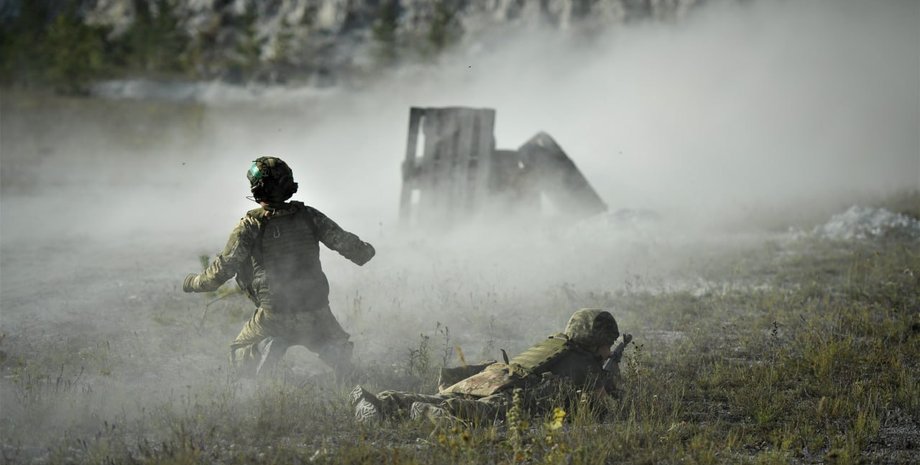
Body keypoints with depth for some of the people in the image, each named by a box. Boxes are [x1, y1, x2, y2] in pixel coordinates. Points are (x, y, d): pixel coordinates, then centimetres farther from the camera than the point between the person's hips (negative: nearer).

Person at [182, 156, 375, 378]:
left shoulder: (250, 226, -7)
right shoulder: (308, 216, -1)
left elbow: (223, 268, -4)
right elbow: (344, 241, 3)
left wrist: (194, 283, 14)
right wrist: (366, 252, 26)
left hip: (273, 316, -2)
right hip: (315, 314, 2)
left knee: (239, 358, 19)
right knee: (339, 347, 28)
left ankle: (267, 350, -15)